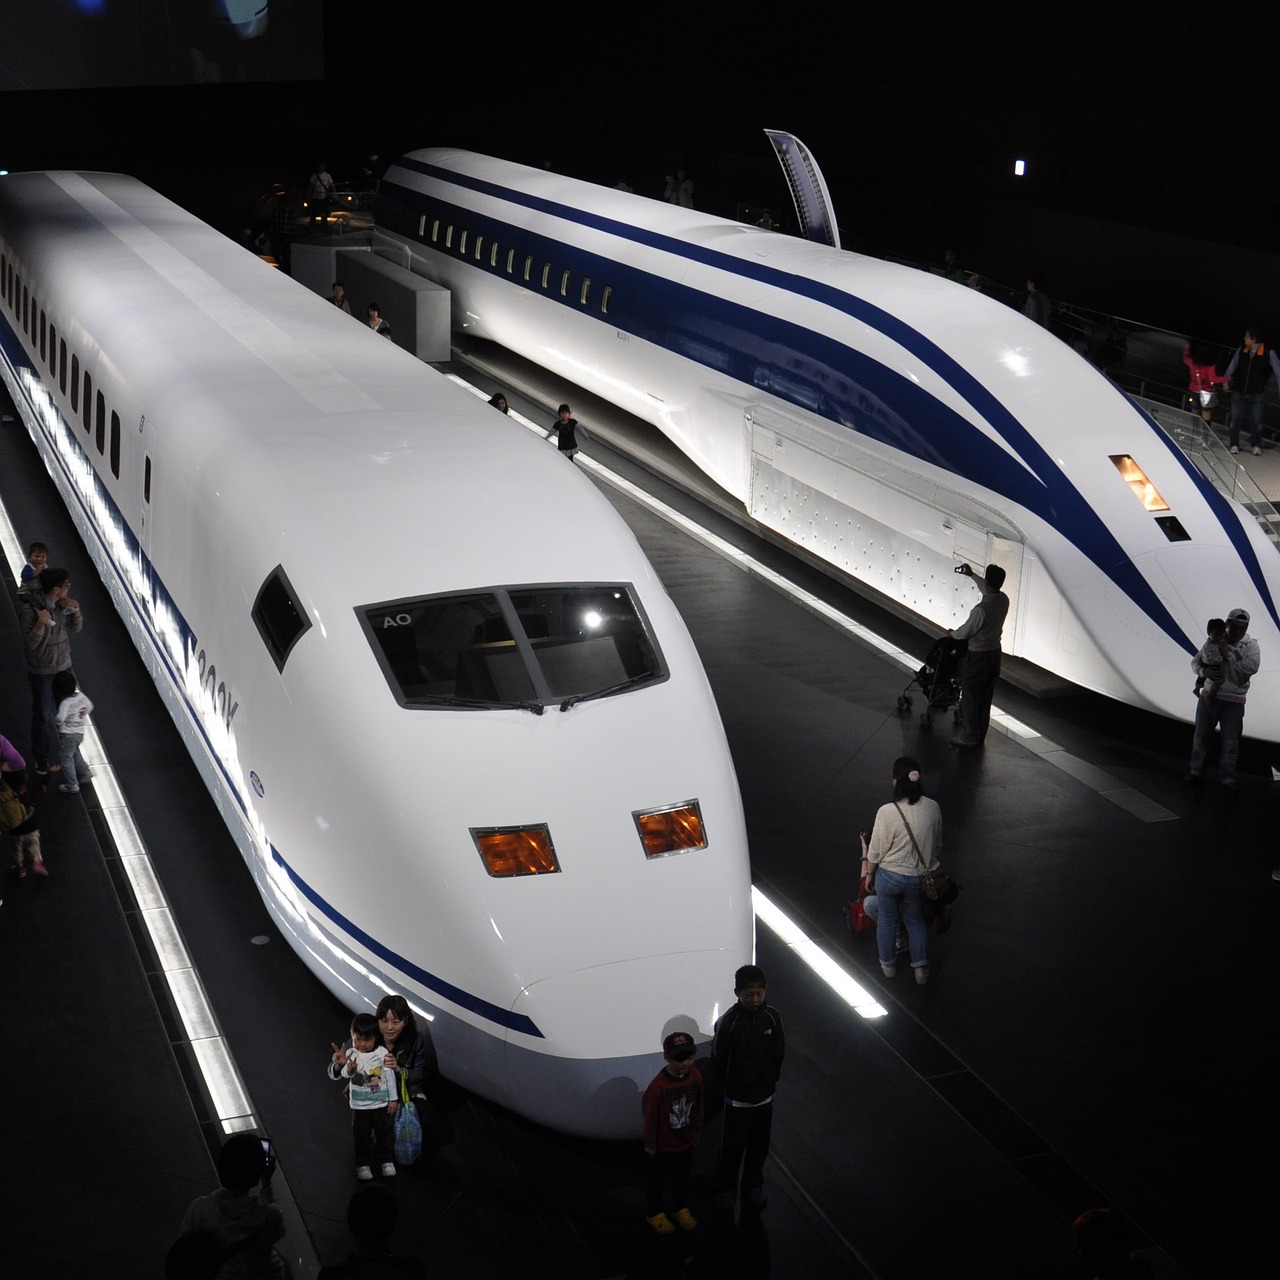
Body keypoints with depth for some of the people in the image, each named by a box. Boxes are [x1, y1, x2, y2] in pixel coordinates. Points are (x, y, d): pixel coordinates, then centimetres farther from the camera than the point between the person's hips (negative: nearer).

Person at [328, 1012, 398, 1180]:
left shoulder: (382, 1052, -10)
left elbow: (390, 1076, -3)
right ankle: (363, 1164, 24)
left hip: (381, 1103, 0)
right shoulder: (351, 1054, -11)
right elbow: (345, 1074, -23)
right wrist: (347, 1067, -47)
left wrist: (393, 1099, 0)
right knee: (362, 1136, 9)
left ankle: (387, 1161, 29)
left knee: (384, 1133, 12)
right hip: (359, 1105, 0)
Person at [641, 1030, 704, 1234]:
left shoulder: (695, 1076, -16)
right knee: (658, 1179, 18)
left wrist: (697, 1131, 10)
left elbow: (698, 1106, 0)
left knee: (683, 1176, 25)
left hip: (686, 1141, 5)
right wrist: (650, 1144, -10)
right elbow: (650, 1116, -20)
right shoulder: (658, 1086, -32)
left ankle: (682, 1209, 47)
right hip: (663, 1145, -5)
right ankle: (654, 1213, 40)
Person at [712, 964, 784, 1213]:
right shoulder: (728, 1022, -22)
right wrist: (726, 1086, -2)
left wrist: (773, 1079, 6)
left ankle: (753, 1185, 38)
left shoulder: (772, 1017, -10)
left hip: (765, 1094, 4)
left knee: (759, 1145, 18)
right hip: (737, 1098, -4)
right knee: (733, 1146, 11)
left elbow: (779, 1052, 4)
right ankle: (725, 1188, 31)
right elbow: (718, 1059, -11)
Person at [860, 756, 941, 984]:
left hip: (889, 877, -3)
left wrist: (869, 873, 3)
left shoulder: (887, 812, -27)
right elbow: (937, 843, 1)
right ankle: (920, 969, 33)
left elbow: (876, 851, -15)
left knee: (887, 920, 23)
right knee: (916, 920, 26)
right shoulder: (932, 808, -15)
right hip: (919, 878, 3)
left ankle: (888, 965, 40)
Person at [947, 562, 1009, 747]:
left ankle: (969, 737, 10)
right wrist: (972, 575, 26)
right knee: (985, 696, 16)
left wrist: (952, 634, 6)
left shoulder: (981, 609, -29)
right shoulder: (1003, 600, -5)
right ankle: (980, 734, 25)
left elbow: (966, 631, -15)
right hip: (994, 651, 8)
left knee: (970, 696, 5)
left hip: (978, 655, -8)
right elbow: (989, 590, 19)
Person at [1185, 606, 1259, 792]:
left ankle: (1228, 778, 15)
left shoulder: (1250, 644, -4)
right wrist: (1203, 671, -19)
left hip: (1234, 701, -2)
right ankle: (1196, 770, 27)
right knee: (1201, 735, 11)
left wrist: (1229, 653, -20)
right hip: (1209, 696, 2)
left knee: (1230, 742, 2)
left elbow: (1252, 667, -20)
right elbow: (1195, 661, 3)